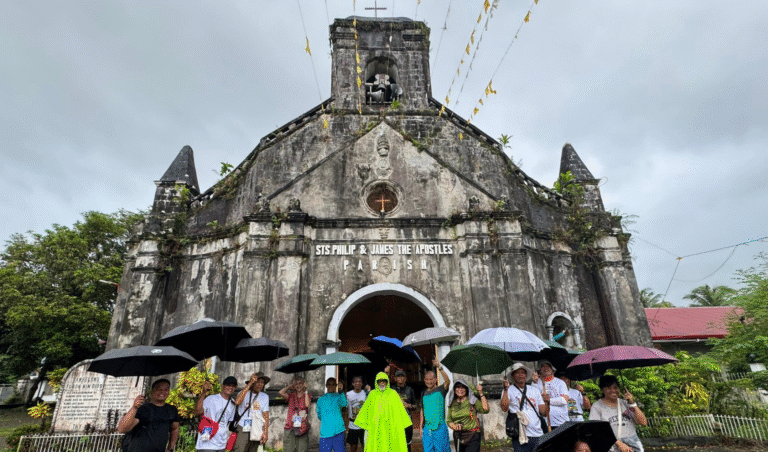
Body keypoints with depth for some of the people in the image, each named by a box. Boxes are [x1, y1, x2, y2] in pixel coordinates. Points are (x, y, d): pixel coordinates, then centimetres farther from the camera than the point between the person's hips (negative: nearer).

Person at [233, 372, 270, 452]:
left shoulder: (265, 397, 12)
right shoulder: (244, 392, 3)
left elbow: (266, 415, 9)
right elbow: (237, 402, -19)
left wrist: (266, 432, -2)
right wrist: (250, 384, -16)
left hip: (256, 431, 3)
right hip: (243, 429, -3)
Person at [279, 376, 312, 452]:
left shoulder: (307, 395, 10)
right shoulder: (291, 395, 10)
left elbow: (307, 405, -10)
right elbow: (281, 393, -8)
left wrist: (305, 391, -4)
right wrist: (290, 386, 6)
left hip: (302, 427, 0)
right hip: (290, 426, 0)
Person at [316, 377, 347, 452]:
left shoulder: (338, 397, 4)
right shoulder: (321, 399, 13)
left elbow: (344, 403, -19)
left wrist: (341, 391, -32)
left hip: (338, 430, -2)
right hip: (325, 431, 2)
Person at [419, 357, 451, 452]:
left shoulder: (440, 390, -4)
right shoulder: (423, 393, 11)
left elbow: (447, 381, -24)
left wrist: (439, 367, -37)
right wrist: (421, 427, 11)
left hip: (440, 427, -4)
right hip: (427, 428, 4)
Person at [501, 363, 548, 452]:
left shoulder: (534, 390, 17)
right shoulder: (509, 390, 3)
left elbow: (543, 412, 14)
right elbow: (504, 408, -13)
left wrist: (547, 402, -5)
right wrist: (506, 389, -20)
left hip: (538, 435, 4)